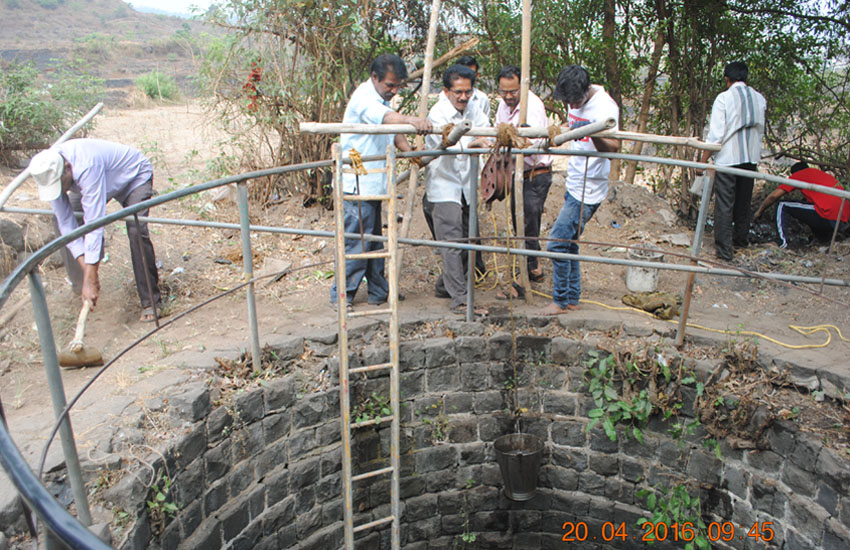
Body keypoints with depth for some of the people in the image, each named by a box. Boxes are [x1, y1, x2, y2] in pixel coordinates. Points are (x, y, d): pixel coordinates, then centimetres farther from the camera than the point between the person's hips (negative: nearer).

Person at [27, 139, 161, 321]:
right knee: (64, 223, -4)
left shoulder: (86, 167, -44)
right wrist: (85, 265, -29)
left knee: (136, 232, -25)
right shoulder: (49, 172, -23)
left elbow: (94, 223, -45)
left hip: (134, 175, -7)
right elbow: (66, 221, -20)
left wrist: (91, 280, -45)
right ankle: (78, 284, 16)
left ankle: (150, 302, -14)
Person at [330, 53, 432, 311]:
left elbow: (393, 132, 22)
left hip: (373, 184, 10)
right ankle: (341, 295, 6)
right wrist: (411, 121, -57)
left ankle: (378, 291, 26)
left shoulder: (382, 99, 16)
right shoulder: (364, 97, -16)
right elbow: (384, 117, -38)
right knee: (356, 242, -6)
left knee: (374, 240, 15)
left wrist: (410, 151, 3)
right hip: (356, 185, -10)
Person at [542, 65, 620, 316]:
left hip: (589, 190, -9)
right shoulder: (574, 100, 7)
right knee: (568, 242, 13)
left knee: (557, 242, -8)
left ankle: (561, 300, 8)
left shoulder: (605, 106, -20)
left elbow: (613, 148, -33)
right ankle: (572, 298, 25)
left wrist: (593, 133, -49)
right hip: (574, 184, 9)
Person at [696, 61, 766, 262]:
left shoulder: (724, 98, -10)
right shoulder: (760, 98, 7)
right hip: (751, 157, 6)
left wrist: (703, 161, -10)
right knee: (743, 201, 19)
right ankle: (741, 239, 34)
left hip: (728, 158, -5)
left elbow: (716, 134, -15)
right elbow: (760, 129, 15)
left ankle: (724, 249, -2)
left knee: (724, 204, -2)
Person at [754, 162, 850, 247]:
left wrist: (759, 211, 21)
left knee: (783, 207, 4)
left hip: (830, 215, -7)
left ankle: (784, 245, -10)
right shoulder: (823, 174, 31)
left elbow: (774, 196, 7)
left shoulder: (798, 174, 10)